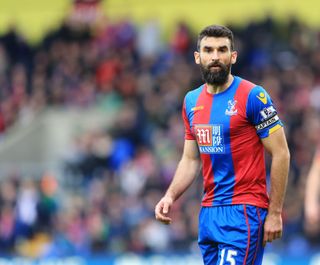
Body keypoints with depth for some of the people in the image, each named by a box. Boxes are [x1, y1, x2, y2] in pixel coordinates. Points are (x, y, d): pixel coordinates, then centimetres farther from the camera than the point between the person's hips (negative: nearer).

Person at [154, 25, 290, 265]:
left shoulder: (252, 96, -9)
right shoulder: (192, 101, 11)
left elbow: (280, 154, -8)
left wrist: (275, 213, -11)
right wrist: (170, 196, 2)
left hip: (243, 211, -7)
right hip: (208, 211, 7)